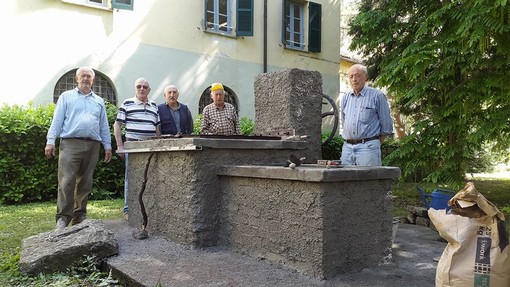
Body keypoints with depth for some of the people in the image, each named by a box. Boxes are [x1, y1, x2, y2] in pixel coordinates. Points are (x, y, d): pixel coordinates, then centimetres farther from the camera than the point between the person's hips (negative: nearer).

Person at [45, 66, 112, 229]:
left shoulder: (99, 101, 20)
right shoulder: (66, 96, 13)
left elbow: (104, 126, 18)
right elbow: (57, 120, 5)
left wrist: (108, 146, 11)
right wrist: (50, 141, -5)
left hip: (92, 146, 3)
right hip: (70, 144, -3)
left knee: (85, 183, 5)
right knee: (67, 181, -11)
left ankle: (80, 216, 13)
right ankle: (63, 217, -7)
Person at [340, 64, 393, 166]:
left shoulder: (377, 95, 0)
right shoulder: (345, 98, 15)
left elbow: (387, 126, 2)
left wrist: (376, 144, 6)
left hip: (368, 147, -5)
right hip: (347, 147, 5)